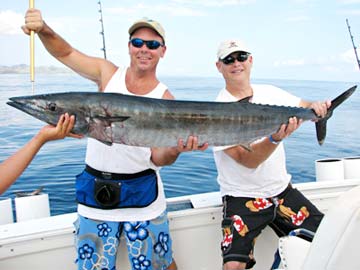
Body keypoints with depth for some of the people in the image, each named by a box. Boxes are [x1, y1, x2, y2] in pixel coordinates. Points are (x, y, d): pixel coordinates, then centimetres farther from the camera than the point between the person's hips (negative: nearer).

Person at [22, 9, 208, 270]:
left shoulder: (164, 98, -7)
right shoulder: (109, 73, -1)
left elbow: (158, 158, -10)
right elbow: (65, 52, 7)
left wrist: (176, 150, -31)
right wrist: (43, 29, -12)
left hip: (142, 193, -1)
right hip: (95, 191, 2)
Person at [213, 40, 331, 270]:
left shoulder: (270, 93, 3)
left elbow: (305, 108, 10)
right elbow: (247, 160, -21)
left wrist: (317, 106, -13)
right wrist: (275, 139, -38)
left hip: (283, 190, 5)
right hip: (242, 198, -5)